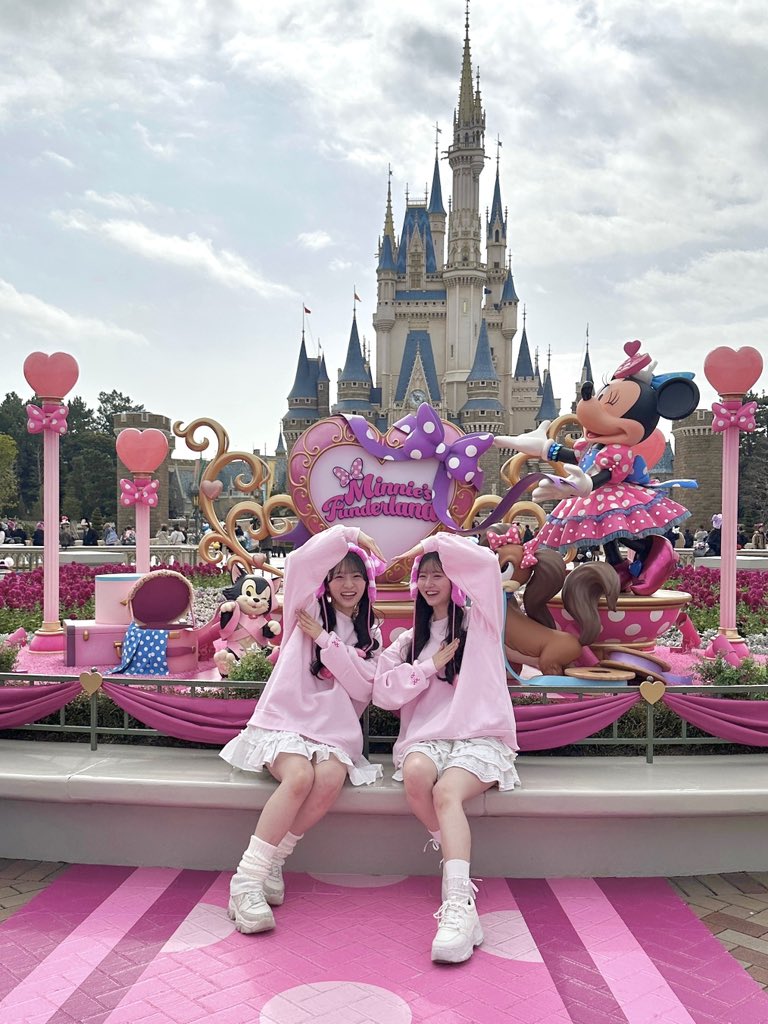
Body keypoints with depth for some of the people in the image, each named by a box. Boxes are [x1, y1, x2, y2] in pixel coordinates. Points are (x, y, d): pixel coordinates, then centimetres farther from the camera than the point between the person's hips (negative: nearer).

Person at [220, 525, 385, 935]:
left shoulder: (370, 635, 19)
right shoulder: (307, 609, 10)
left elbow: (363, 689, 1)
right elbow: (301, 560, -11)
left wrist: (325, 639, -4)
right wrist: (351, 534, -2)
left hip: (334, 732, 3)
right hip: (283, 722, -3)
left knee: (330, 779, -31)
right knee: (299, 776, -33)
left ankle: (271, 861, -16)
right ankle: (247, 882, -27)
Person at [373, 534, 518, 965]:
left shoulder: (479, 623, 10)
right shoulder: (410, 639, 24)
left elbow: (486, 562, -9)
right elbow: (385, 693, 10)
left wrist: (435, 543, 3)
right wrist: (431, 666, 0)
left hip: (480, 739, -3)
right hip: (426, 738, 3)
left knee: (447, 792, -34)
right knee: (416, 774, -33)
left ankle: (459, 907, -45)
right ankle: (461, 876, -22)